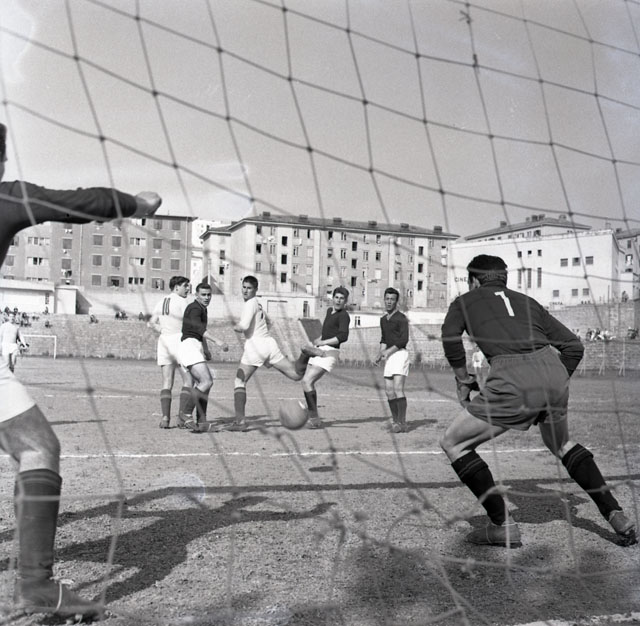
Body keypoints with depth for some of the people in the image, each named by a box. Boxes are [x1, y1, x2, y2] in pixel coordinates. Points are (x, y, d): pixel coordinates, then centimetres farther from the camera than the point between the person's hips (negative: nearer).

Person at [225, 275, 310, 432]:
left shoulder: (250, 304, -6)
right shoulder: (258, 303, 22)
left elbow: (243, 326, -19)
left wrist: (236, 327, 1)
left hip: (254, 346, -8)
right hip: (269, 342, 8)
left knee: (239, 382, -1)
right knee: (296, 374, 3)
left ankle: (240, 421, -10)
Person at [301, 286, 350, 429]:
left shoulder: (344, 316, -11)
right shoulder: (329, 311, 16)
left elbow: (343, 336, -25)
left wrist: (322, 342, -18)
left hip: (329, 353, -9)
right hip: (320, 350, 9)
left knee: (307, 381, -17)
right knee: (307, 382, 8)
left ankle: (314, 418, -11)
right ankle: (313, 417, 16)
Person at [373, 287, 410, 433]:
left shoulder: (401, 318, -7)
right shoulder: (383, 319, 17)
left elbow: (404, 339, -14)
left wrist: (388, 351, -16)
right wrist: (379, 354, 10)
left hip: (399, 354, -8)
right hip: (389, 357, 8)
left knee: (398, 388, -15)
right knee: (389, 391, 6)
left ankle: (402, 423, -13)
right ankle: (395, 420, 17)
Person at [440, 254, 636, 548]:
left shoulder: (465, 301, 22)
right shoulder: (526, 301, 31)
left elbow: (450, 336, 0)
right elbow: (574, 346, 23)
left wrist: (462, 378, 11)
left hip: (513, 380, -5)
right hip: (554, 371, 6)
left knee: (453, 443, 11)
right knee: (561, 445, 33)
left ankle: (503, 526, 7)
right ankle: (617, 516, 29)